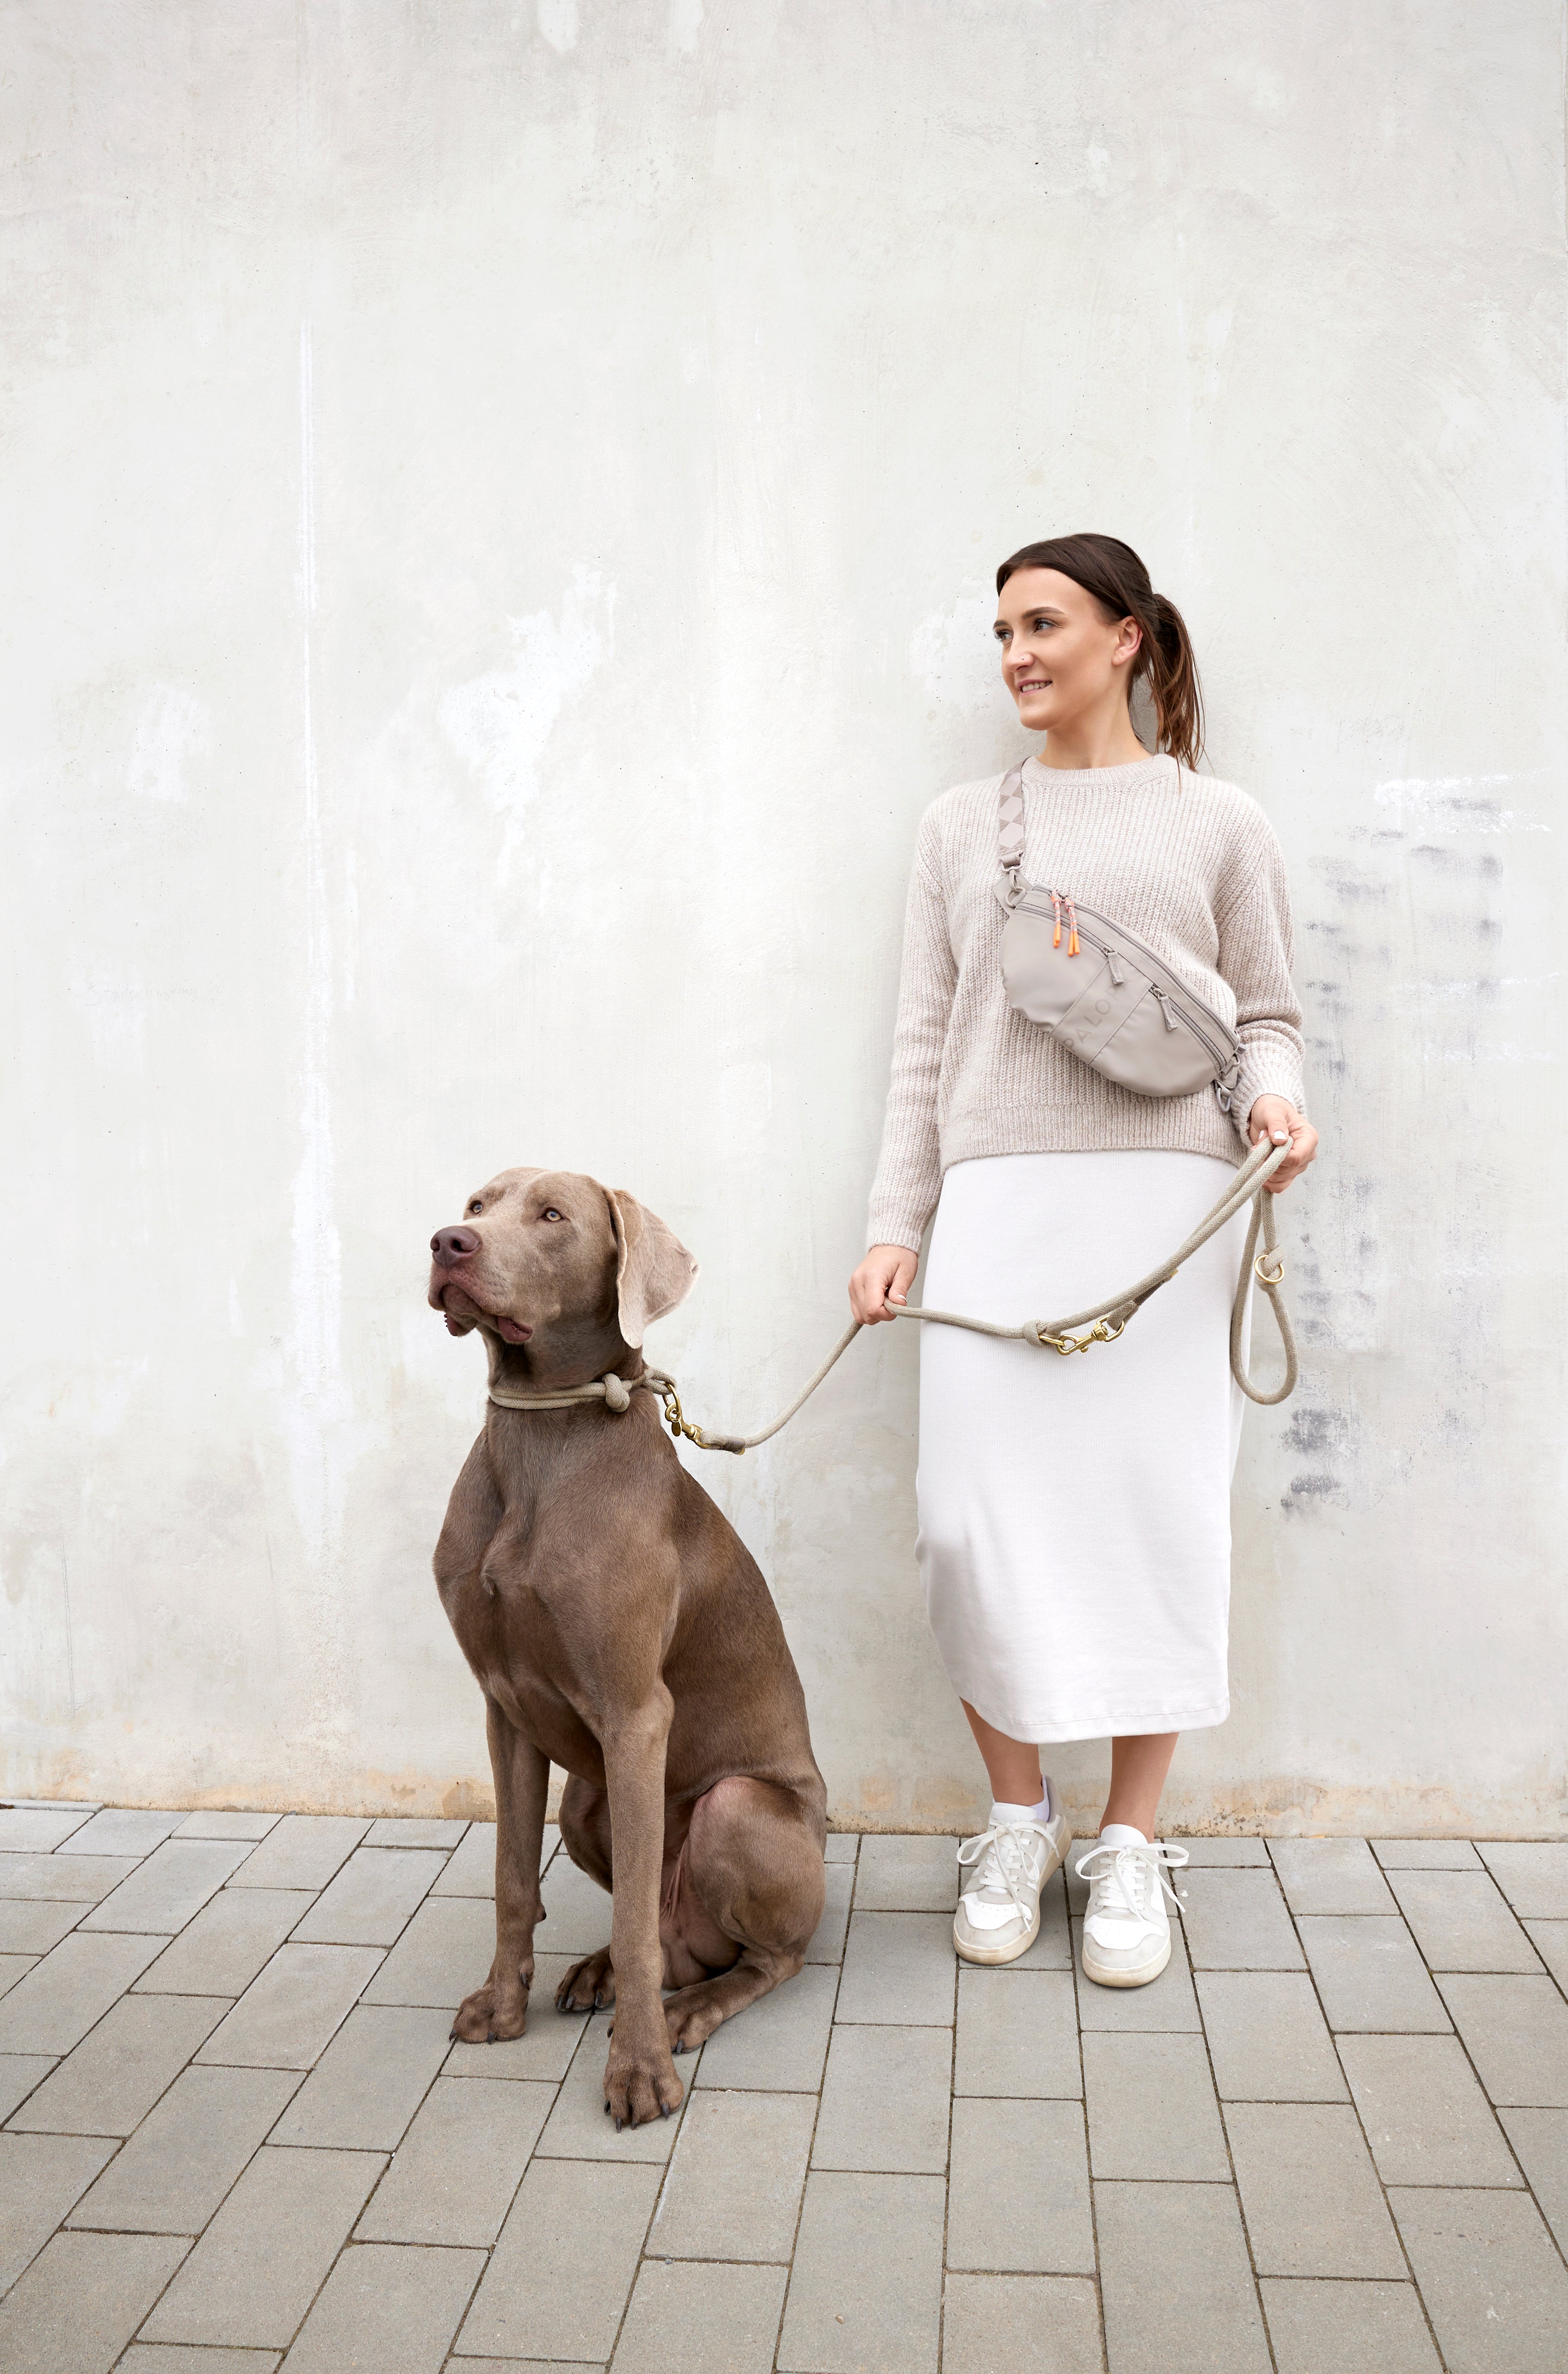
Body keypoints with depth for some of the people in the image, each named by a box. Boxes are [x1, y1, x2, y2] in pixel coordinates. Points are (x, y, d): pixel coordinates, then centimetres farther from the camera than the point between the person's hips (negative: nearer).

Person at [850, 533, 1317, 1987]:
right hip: (1000, 1201, 1)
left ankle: (1130, 1843, 17)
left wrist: (1273, 1100, -10)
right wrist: (894, 1225, 6)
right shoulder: (960, 827, 16)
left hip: (1169, 1199, -1)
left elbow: (1267, 1013, 13)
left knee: (1154, 1510, 0)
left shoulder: (1217, 823, 11)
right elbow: (923, 1045, 13)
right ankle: (1016, 1820, 18)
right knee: (977, 1517, -4)